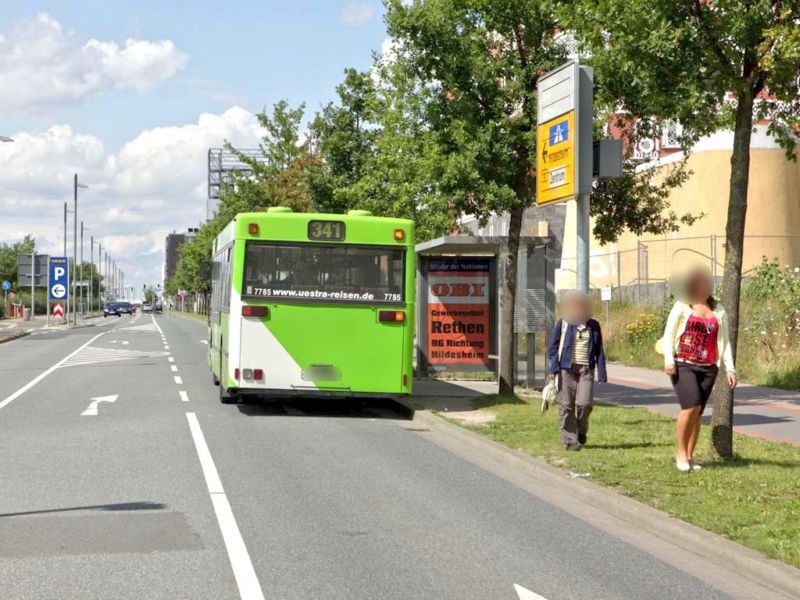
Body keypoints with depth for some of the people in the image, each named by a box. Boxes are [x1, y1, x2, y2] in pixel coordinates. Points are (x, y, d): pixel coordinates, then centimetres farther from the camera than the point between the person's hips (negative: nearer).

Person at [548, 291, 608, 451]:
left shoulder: (593, 326, 9)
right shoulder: (563, 323, 4)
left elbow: (599, 351, 12)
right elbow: (554, 346, 5)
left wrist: (602, 372, 6)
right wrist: (554, 367, -4)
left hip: (586, 369, 1)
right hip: (567, 368, 0)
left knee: (584, 403, -10)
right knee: (566, 405, -2)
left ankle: (581, 431, 18)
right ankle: (570, 439, 6)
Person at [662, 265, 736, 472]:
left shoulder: (718, 310, 12)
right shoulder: (682, 306, 3)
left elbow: (724, 340, 13)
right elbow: (668, 333, 1)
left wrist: (729, 368, 4)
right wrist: (668, 360, -12)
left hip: (708, 368, 4)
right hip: (683, 365, -4)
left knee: (698, 412, 3)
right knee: (691, 406, -18)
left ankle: (690, 456, 13)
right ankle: (681, 452, -4)